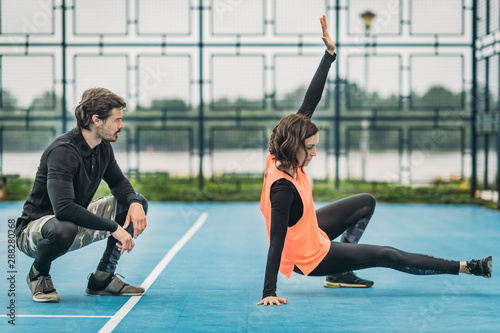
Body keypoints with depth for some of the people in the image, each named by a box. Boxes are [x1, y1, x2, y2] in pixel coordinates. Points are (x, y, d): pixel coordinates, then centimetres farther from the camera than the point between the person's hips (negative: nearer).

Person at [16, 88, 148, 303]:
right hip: (33, 230, -9)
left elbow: (119, 182, 15)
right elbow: (63, 208, -39)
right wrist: (114, 227, -36)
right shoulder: (63, 151, -28)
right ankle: (38, 274, -8)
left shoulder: (103, 147, -1)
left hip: (77, 224, 9)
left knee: (138, 203, 2)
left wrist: (134, 202, -10)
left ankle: (101, 280, 4)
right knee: (64, 229, -44)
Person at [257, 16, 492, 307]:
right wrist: (269, 293, -38)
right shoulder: (283, 188, -37)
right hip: (309, 256, -9)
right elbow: (276, 240, -38)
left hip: (311, 229, 9)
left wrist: (330, 55, -17)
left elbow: (308, 105, -13)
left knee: (367, 203, 23)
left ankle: (340, 272, 19)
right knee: (387, 256, 1)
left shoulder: (284, 158, -15)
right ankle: (467, 268, 14)